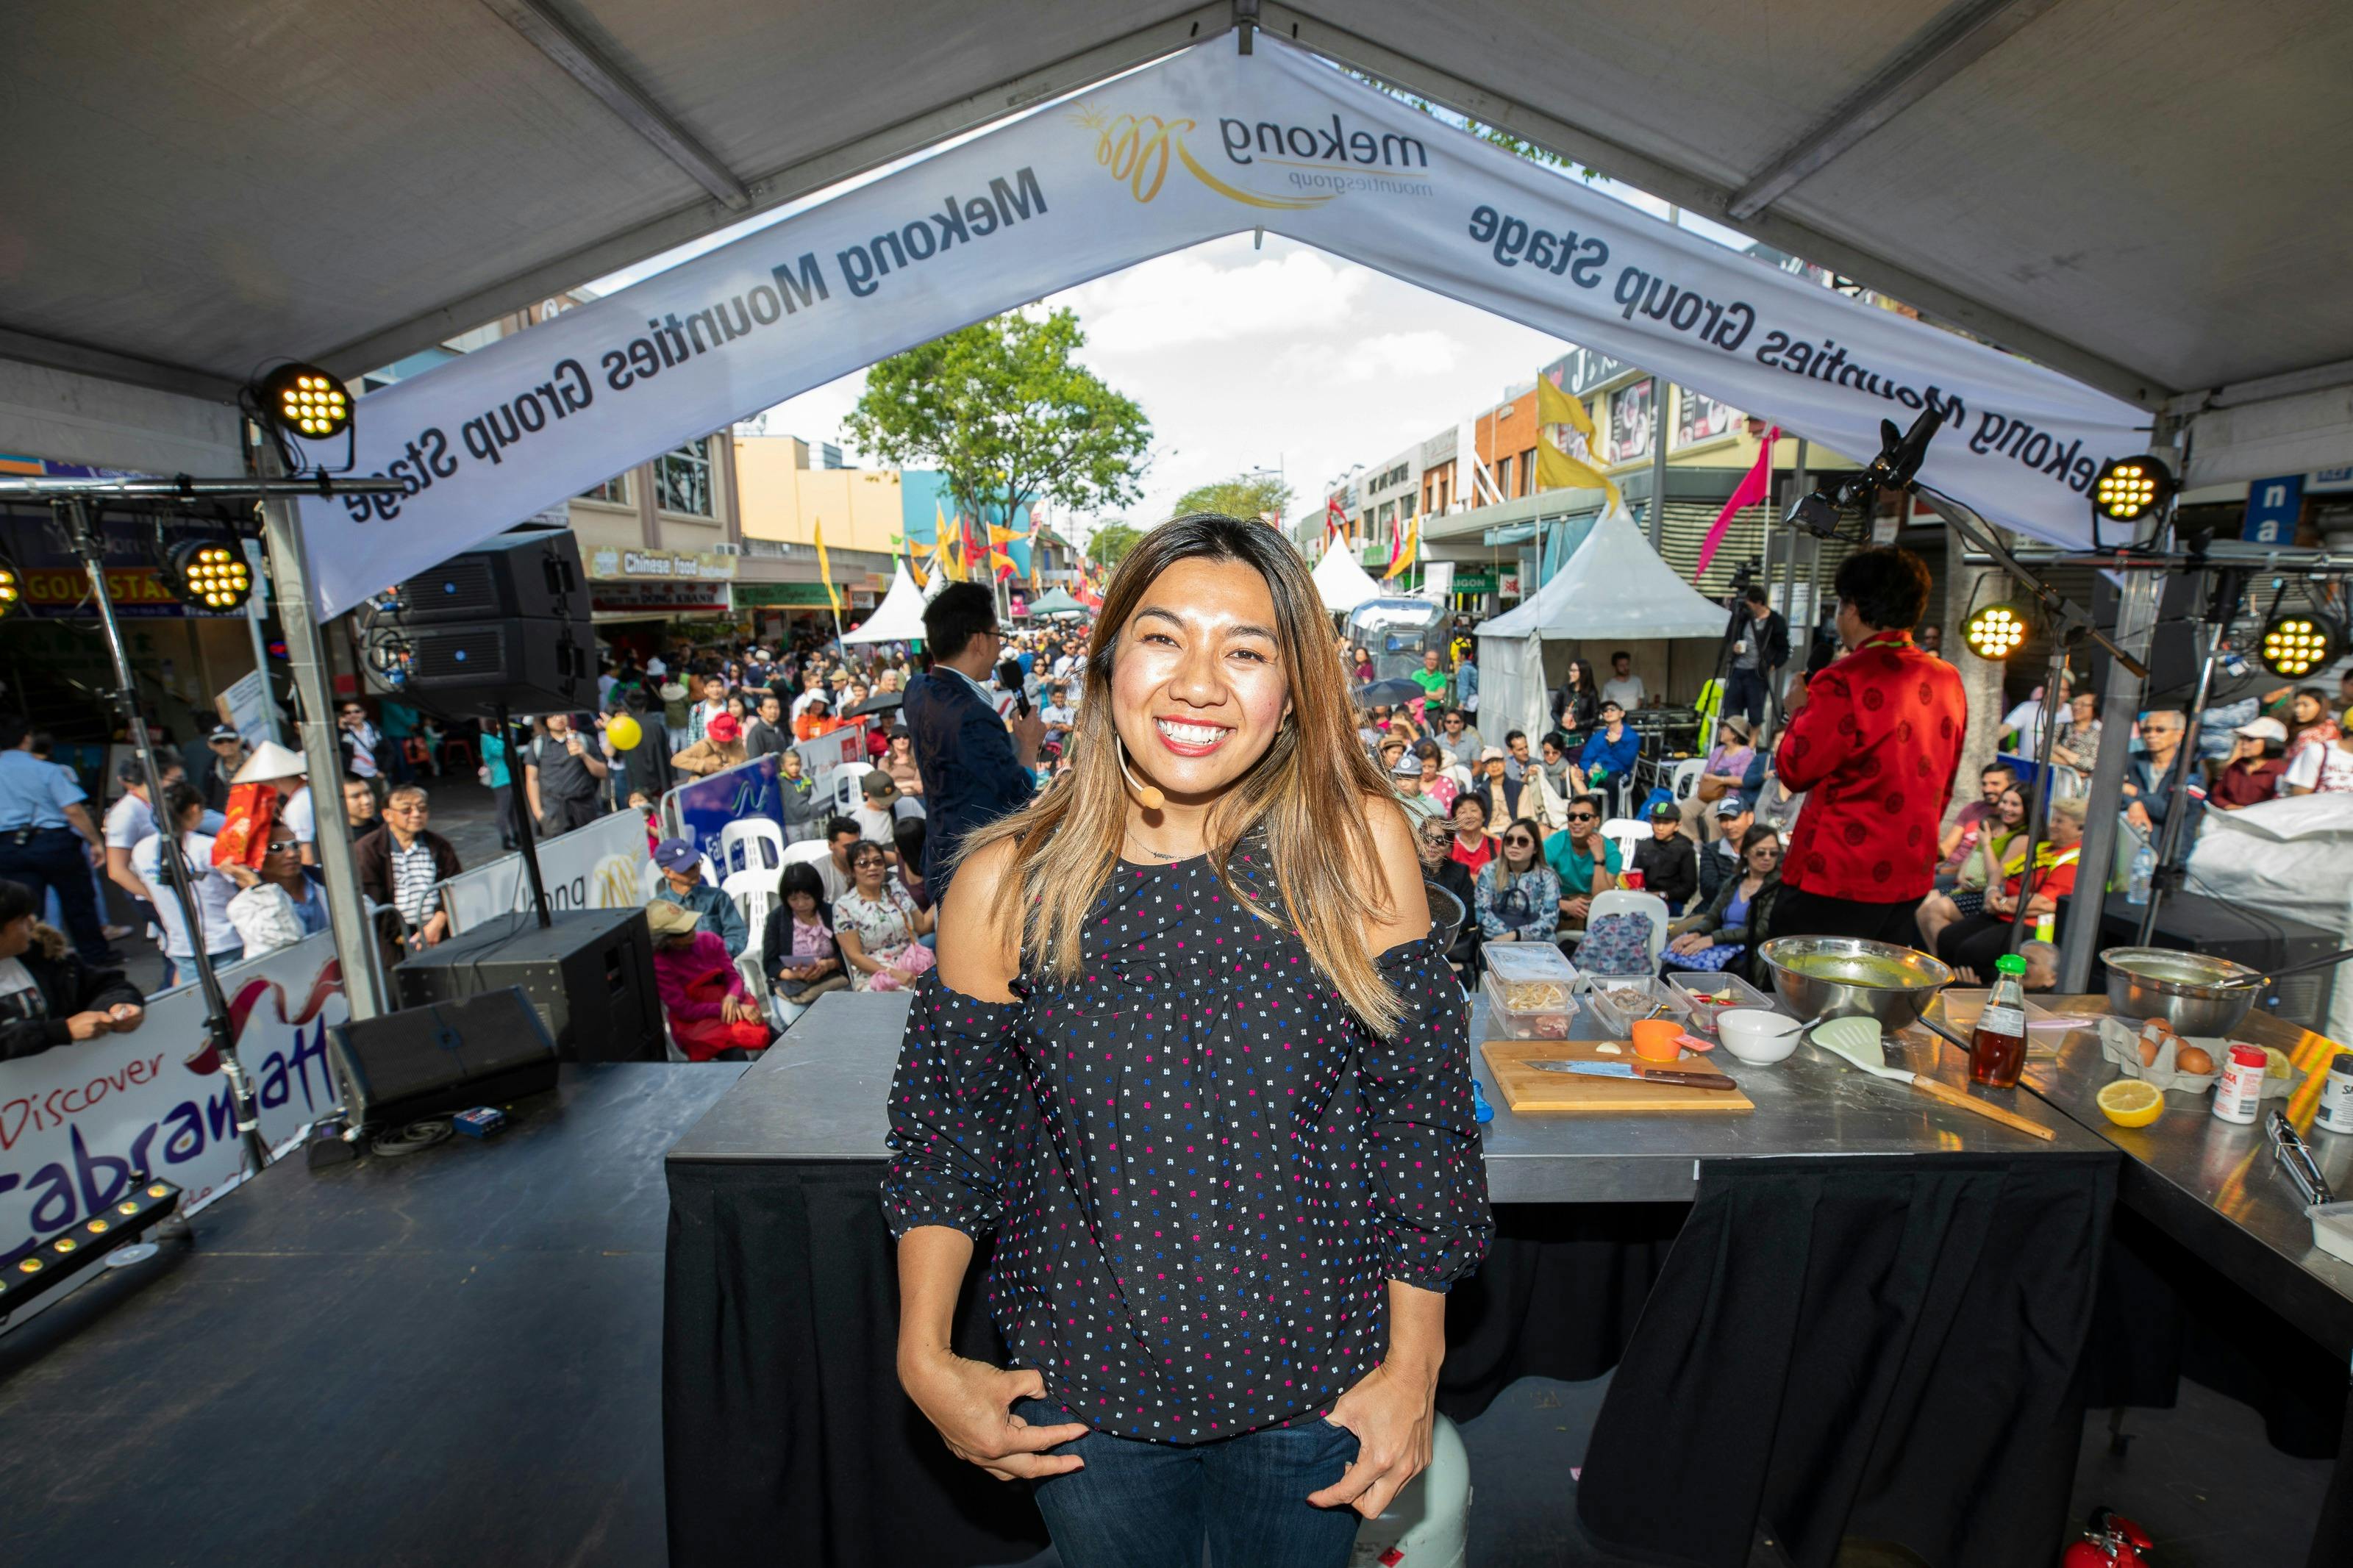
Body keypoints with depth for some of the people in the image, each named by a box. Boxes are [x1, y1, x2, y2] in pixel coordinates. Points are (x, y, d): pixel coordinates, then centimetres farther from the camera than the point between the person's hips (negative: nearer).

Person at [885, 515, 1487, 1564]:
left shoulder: (1357, 846, -15)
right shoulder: (1006, 882, -13)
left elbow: (1424, 1109, -8)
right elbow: (945, 1120, -1)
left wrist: (1414, 1365, -4)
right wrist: (926, 1359, -4)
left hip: (1317, 1389, 0)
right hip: (1081, 1397, 1)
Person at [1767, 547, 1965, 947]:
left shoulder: (1843, 682, -17)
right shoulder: (1949, 681, 7)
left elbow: (1794, 770, -10)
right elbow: (1944, 786, 15)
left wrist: (1800, 711, 6)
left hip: (1837, 882, -8)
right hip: (1911, 880, 8)